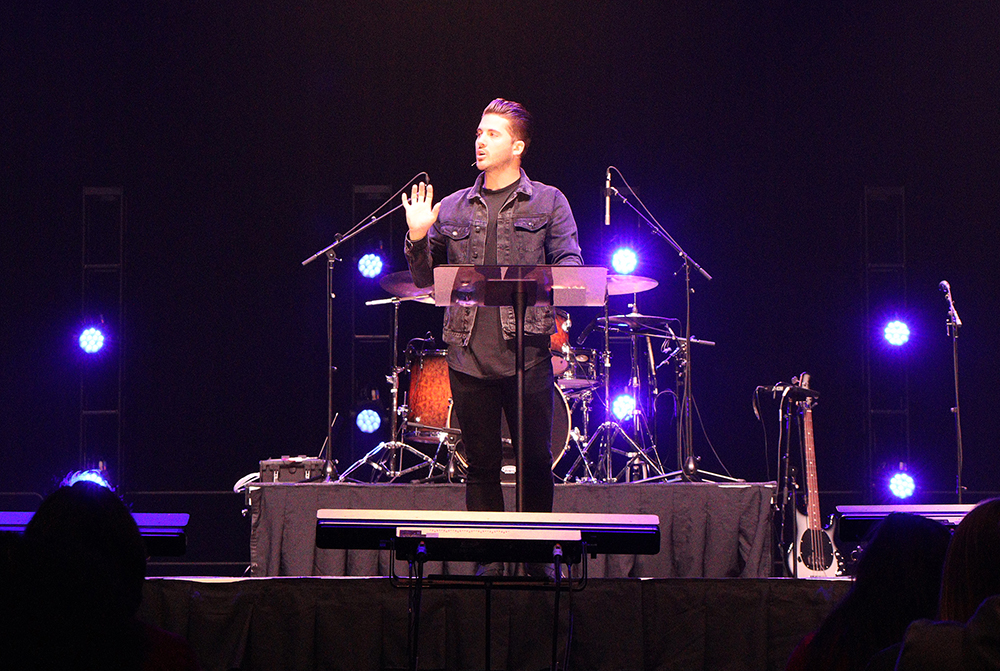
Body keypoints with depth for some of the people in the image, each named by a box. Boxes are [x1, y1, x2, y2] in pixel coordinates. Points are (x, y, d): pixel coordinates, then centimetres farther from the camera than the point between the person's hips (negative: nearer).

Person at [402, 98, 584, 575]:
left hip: (527, 351, -2)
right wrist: (418, 238, -2)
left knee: (535, 461, -1)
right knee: (481, 464, 5)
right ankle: (488, 559, 13)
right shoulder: (452, 208, 15)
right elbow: (426, 280, 15)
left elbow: (571, 264, 0)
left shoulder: (547, 202, 8)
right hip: (469, 352, 2)